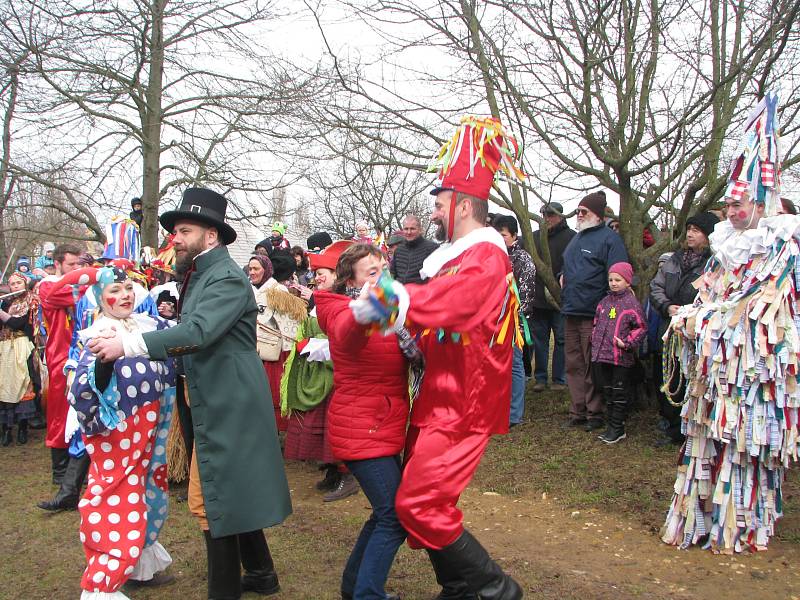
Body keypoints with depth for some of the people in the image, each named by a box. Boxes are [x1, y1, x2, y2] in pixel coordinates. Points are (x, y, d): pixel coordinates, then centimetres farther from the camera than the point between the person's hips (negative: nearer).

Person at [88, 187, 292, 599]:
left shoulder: (226, 278, -16)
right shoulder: (197, 276, 16)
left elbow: (198, 332, -30)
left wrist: (129, 344, -30)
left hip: (227, 407, -10)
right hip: (214, 405, 10)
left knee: (211, 500, -3)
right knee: (233, 494, 18)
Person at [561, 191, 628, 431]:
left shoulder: (609, 238, -8)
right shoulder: (577, 238, 19)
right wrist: (563, 276, 13)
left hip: (593, 314, -8)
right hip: (571, 312, 8)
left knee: (592, 366, 0)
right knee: (573, 364, 11)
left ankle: (594, 414, 11)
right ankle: (577, 411, 20)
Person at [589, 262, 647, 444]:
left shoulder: (631, 303, -8)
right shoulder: (604, 302, 11)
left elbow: (641, 327, -7)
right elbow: (596, 323, 21)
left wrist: (627, 342, -15)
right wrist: (595, 339, 10)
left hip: (621, 357, -6)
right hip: (601, 354, 7)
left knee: (619, 393, 3)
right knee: (607, 391, 15)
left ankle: (617, 428, 13)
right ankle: (612, 425, 27)